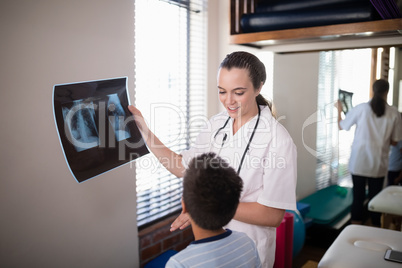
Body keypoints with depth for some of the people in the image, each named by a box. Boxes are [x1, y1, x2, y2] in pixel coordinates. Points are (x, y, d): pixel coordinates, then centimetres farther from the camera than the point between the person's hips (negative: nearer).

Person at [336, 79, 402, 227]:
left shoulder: (361, 108, -7)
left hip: (358, 163, 0)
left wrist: (339, 110, 21)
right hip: (378, 164, 1)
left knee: (358, 197, 8)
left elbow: (341, 126, 4)